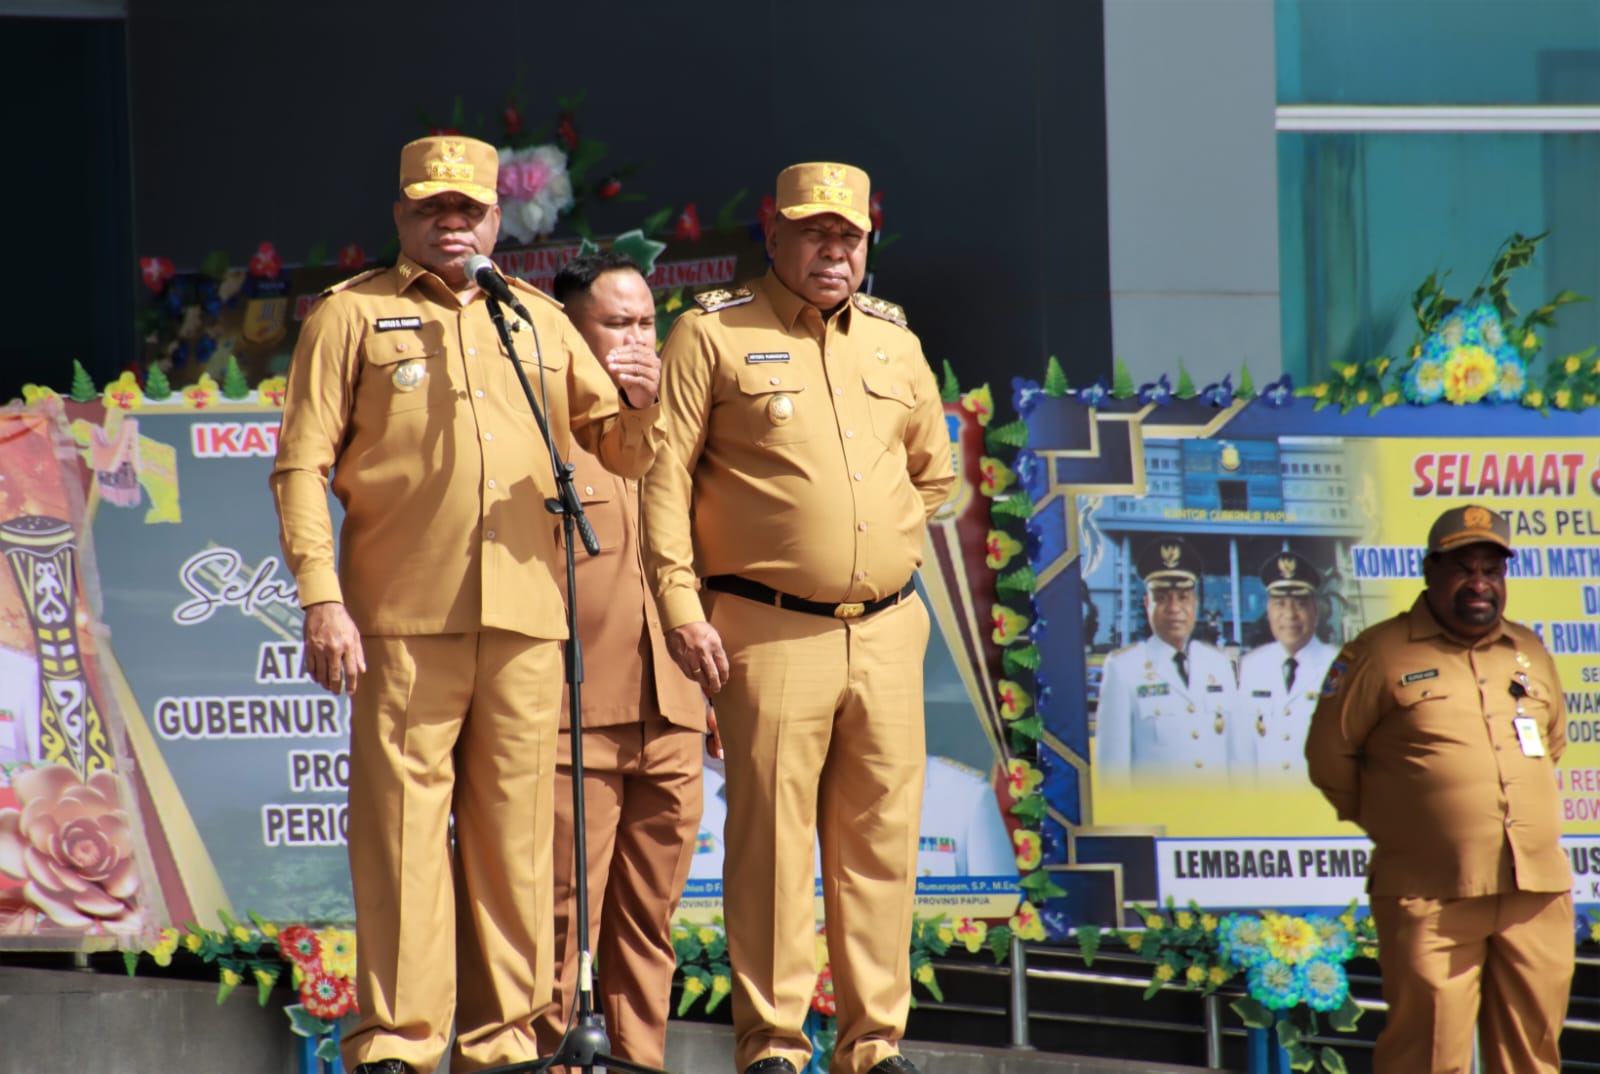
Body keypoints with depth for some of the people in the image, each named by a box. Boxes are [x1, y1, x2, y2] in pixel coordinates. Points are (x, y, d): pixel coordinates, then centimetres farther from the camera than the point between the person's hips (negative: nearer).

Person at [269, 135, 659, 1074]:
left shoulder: (540, 323, 18)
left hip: (526, 619, 4)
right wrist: (321, 600, -10)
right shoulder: (352, 317, 7)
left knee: (516, 830, 3)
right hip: (403, 619, -3)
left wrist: (638, 409, -5)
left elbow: (622, 453, 20)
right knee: (403, 826, -7)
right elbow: (302, 467, 1)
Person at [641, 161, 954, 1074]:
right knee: (773, 840, -5)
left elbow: (934, 472, 29)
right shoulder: (715, 334, 1)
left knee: (881, 841, 4)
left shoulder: (895, 342, 15)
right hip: (773, 632, -5)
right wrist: (681, 605, -10)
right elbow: (665, 475, -3)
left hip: (887, 631, 5)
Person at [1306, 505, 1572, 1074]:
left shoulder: (1530, 653, 16)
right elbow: (1329, 754, 4)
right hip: (1431, 899, -5)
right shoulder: (1380, 653, 0)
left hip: (1538, 893, 5)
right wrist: (1391, 824, 9)